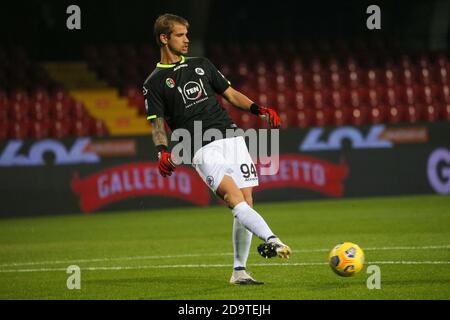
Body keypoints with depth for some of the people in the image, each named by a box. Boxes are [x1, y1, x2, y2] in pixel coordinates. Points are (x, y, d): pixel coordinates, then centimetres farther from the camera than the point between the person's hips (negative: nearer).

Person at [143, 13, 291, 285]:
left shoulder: (201, 65, 20)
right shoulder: (155, 83, 7)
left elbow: (231, 94, 22)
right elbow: (158, 123, 1)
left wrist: (259, 110, 7)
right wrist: (162, 151, -18)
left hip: (231, 137, 5)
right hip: (203, 149, -5)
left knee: (247, 202, -3)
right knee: (234, 197, -25)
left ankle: (239, 271, 3)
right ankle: (271, 240, -44)